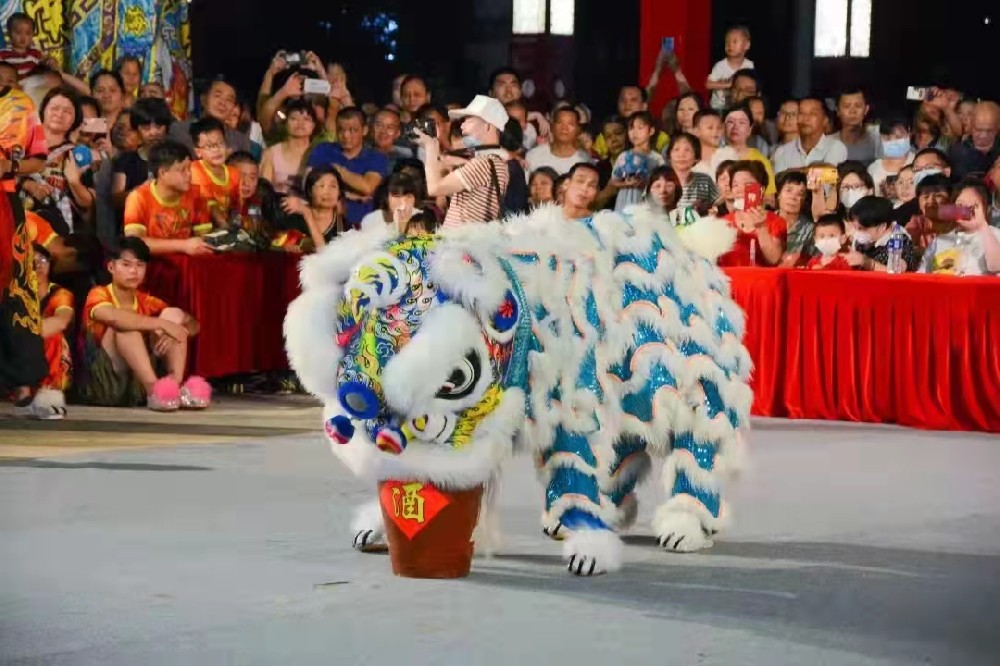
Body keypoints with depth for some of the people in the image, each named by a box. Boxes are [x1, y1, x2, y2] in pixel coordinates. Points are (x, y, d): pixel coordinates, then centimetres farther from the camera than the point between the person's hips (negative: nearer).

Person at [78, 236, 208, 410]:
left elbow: (193, 324, 5)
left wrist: (175, 332, -19)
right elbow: (113, 317, -31)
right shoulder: (98, 295, -5)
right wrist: (163, 324, -29)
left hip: (139, 385, 5)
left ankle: (176, 384, -25)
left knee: (174, 314, -5)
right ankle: (154, 388, -38)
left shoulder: (145, 301, 12)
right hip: (103, 383, -5)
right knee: (124, 324, -25)